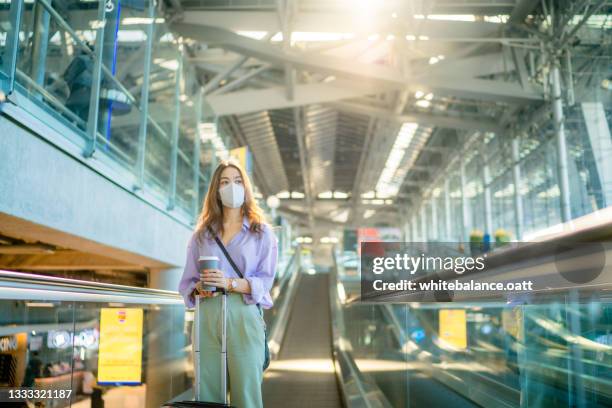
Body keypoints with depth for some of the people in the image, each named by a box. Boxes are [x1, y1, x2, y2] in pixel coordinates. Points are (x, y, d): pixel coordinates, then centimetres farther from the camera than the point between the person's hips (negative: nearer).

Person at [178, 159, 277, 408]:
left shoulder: (261, 233, 8)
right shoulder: (201, 234, 16)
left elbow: (265, 281, -1)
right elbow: (187, 282, 14)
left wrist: (230, 283, -17)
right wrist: (200, 288, -8)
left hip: (244, 316, -2)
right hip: (208, 316, 3)